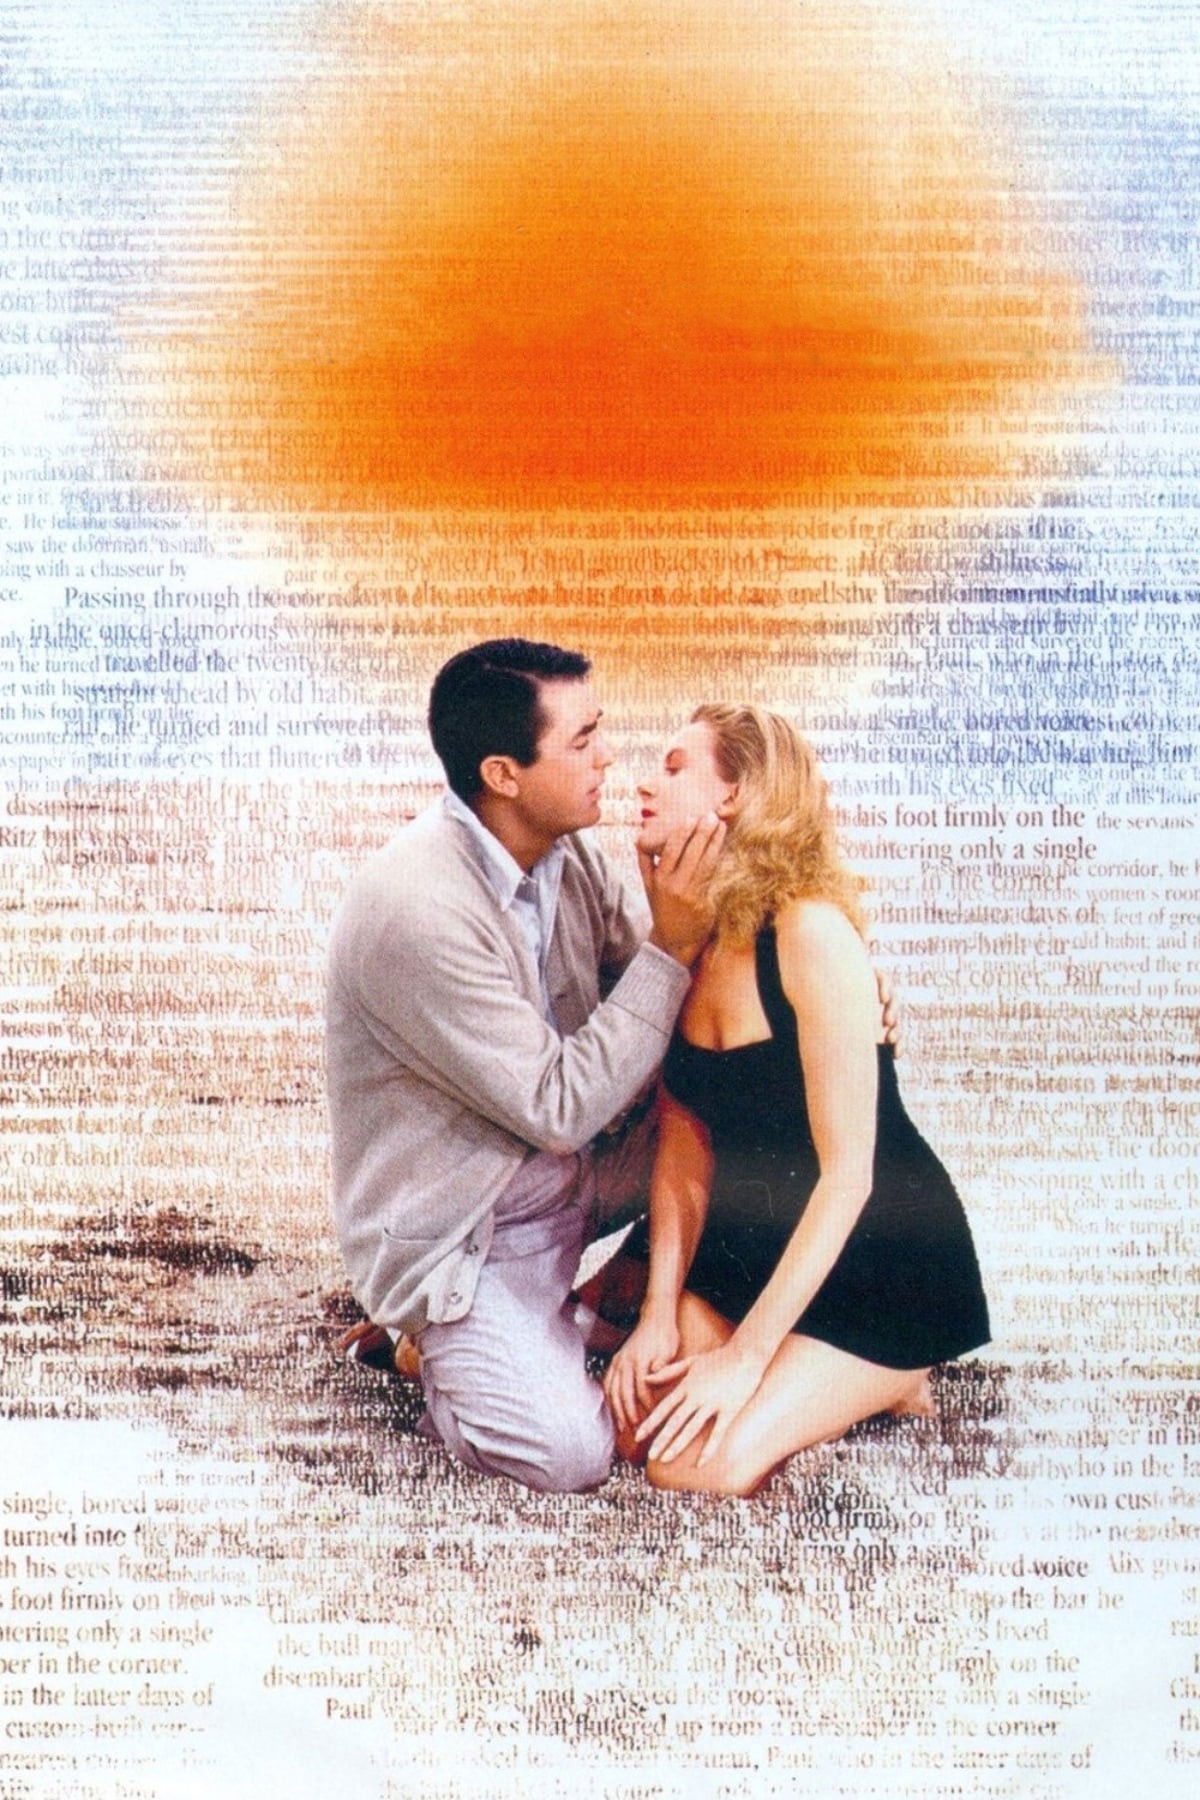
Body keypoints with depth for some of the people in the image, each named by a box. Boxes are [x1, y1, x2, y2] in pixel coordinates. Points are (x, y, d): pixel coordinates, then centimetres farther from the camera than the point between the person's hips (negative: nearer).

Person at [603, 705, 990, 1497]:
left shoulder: (810, 933, -24)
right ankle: (827, 1374, 13)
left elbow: (847, 1173, -23)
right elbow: (683, 1141, 1)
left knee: (700, 1462, -18)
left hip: (882, 1258, -7)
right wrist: (659, 1310, -8)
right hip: (750, 1242, 7)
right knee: (630, 1418, -8)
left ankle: (880, 1383, 7)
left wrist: (746, 1354, -21)